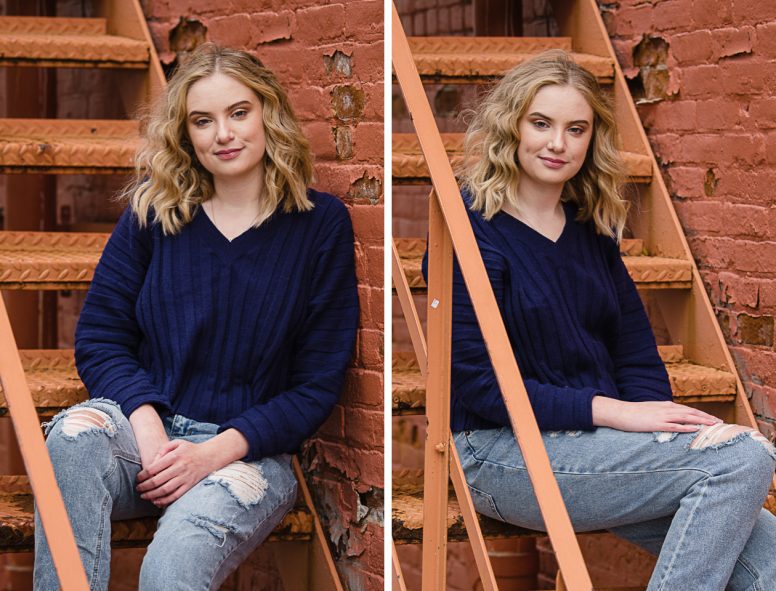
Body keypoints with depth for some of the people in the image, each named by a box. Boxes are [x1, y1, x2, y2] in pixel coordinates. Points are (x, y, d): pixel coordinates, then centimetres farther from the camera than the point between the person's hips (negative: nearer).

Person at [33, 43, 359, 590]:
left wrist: (214, 452, -13)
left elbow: (319, 384, 0)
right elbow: (98, 339, 7)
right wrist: (148, 427, -14)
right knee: (74, 435, -35)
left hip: (249, 452, -2)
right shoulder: (153, 213, 8)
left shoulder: (321, 223, 2)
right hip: (145, 426, 3)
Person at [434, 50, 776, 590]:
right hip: (504, 453, -6)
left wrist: (658, 421, -8)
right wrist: (613, 411, -18)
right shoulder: (469, 231, -9)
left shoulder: (590, 227, 12)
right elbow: (477, 383, -15)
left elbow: (637, 352, 12)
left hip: (593, 441, 6)